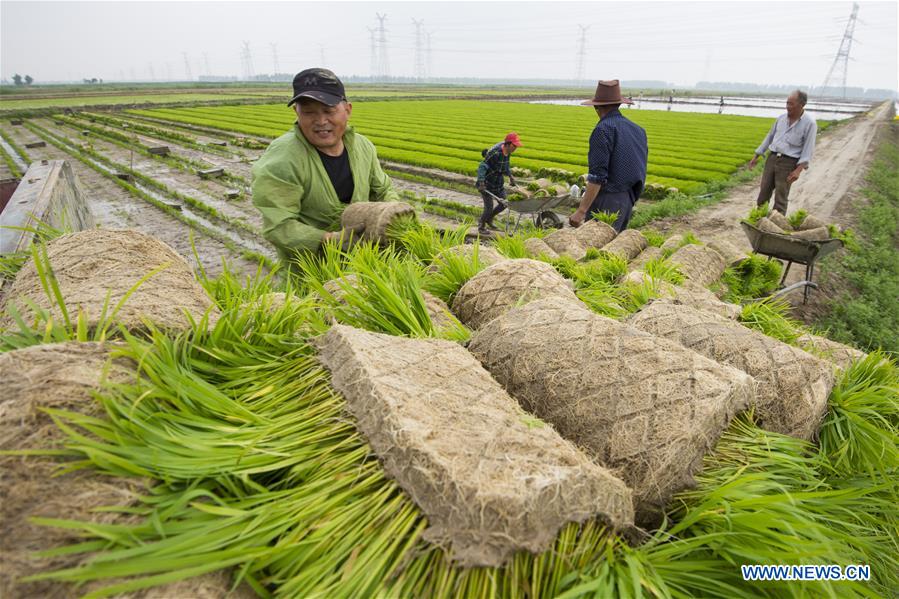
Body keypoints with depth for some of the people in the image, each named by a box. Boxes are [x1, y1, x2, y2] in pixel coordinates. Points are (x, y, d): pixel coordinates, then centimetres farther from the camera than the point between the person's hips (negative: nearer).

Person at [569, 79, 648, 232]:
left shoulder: (603, 130, -12)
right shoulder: (638, 129, 14)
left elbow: (597, 176, -20)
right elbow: (640, 169, 17)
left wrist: (581, 211, -20)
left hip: (606, 203, -9)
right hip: (627, 201, 9)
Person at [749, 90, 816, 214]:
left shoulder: (810, 123, -6)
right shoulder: (781, 118, 9)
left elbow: (808, 149, -11)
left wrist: (799, 170, -21)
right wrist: (756, 156, 16)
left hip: (788, 163, -5)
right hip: (772, 158, 5)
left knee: (780, 198, -5)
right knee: (763, 192, 5)